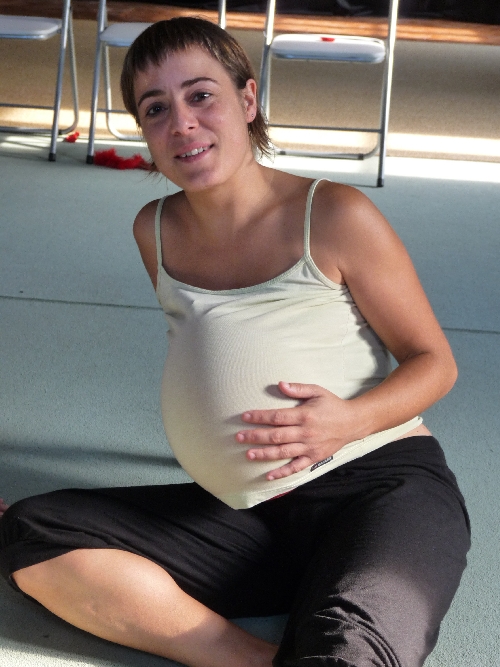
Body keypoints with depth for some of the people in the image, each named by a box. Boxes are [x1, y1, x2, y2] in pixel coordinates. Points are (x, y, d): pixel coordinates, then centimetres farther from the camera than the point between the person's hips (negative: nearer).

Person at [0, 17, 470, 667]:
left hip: (383, 487, -6)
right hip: (244, 519, 6)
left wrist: (352, 419, -18)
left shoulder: (335, 216, -4)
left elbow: (434, 361, 0)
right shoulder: (156, 231, 11)